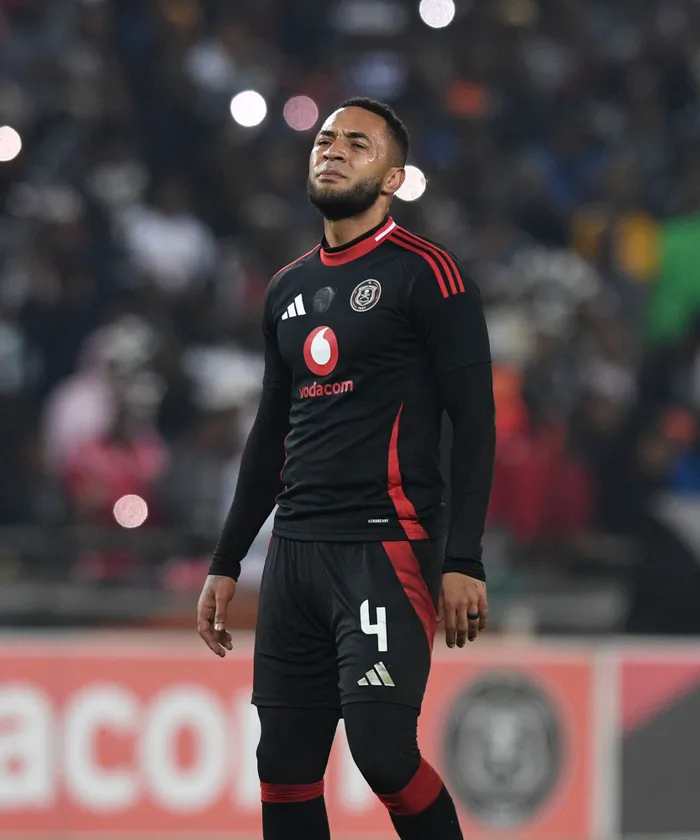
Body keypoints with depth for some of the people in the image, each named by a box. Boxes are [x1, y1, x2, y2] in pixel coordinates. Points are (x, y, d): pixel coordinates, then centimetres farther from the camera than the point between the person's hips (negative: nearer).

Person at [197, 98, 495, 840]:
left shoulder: (424, 274, -4)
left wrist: (463, 562, -16)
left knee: (381, 747, -18)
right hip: (295, 549, 7)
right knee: (284, 763, 4)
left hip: (386, 547, -7)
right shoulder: (288, 290, 17)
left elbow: (474, 421, -9)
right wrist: (226, 563, 21)